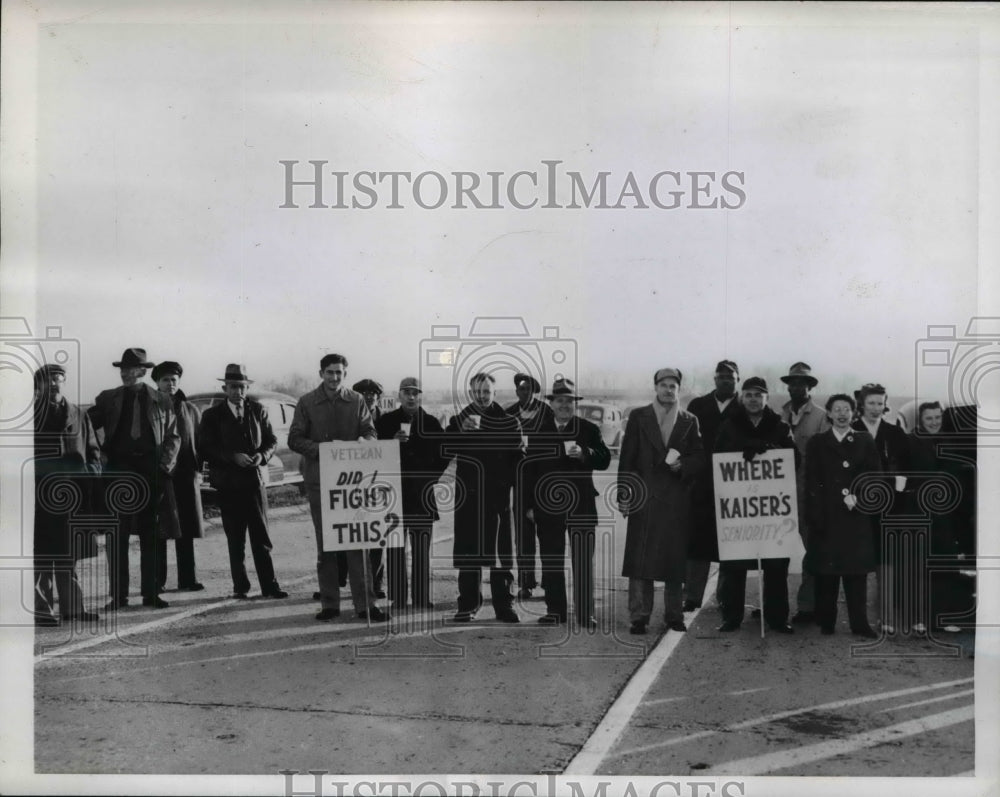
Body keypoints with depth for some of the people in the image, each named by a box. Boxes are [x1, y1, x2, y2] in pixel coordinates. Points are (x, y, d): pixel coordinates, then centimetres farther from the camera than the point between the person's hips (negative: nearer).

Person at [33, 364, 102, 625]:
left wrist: (92, 470, -1)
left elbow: (92, 449, 15)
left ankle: (71, 606, 18)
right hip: (41, 493, -4)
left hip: (72, 493, 4)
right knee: (43, 554, -4)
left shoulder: (78, 415, 12)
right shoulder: (32, 415, 1)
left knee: (68, 554, 12)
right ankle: (42, 610, 1)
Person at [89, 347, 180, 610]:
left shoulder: (161, 401, 7)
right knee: (116, 535, -1)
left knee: (151, 535, 4)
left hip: (151, 470, 0)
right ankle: (118, 595, 6)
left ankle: (151, 593, 11)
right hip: (118, 470, 0)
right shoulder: (107, 399, 9)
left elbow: (173, 436, 10)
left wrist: (167, 461, -4)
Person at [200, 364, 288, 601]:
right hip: (228, 485, -1)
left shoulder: (258, 410, 8)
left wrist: (262, 455, -11)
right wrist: (233, 457, -18)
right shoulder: (212, 415, 2)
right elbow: (207, 449, -5)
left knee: (261, 537, 2)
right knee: (235, 539, 5)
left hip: (254, 479, 1)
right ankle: (240, 587, 12)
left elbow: (271, 440, 10)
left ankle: (269, 585, 5)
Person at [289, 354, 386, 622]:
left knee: (357, 541, -1)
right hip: (319, 480, 0)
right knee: (325, 545, 7)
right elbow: (294, 439, 1)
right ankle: (329, 604, 14)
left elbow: (370, 432, 5)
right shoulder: (307, 403, 3)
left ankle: (365, 604, 3)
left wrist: (362, 443, -19)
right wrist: (320, 449, -16)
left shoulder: (357, 401, 7)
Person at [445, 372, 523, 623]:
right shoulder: (459, 422, 6)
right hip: (468, 498, 1)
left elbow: (518, 463, 4)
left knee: (500, 555, 3)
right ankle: (467, 605, 13)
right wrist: (462, 432, -23)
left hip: (499, 498, -1)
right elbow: (446, 451, -7)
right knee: (468, 555, 4)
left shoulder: (510, 424, 4)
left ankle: (504, 605, 11)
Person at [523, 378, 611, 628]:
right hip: (547, 505, 2)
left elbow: (604, 460, -2)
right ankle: (555, 611, 15)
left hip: (580, 504, -2)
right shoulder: (538, 431, 9)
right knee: (551, 561, 6)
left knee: (583, 561, -4)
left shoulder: (589, 429, 6)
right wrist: (529, 504, 2)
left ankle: (586, 614, 2)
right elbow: (529, 469, 7)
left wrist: (585, 453, -21)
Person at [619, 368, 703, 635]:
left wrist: (682, 465, -12)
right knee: (640, 560, -3)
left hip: (678, 500, 2)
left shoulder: (689, 421, 11)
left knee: (676, 559, 5)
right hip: (644, 497, -1)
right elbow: (626, 459, 3)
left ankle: (674, 615, 17)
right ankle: (639, 617, 1)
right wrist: (624, 494, -4)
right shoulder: (638, 417, 7)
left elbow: (699, 458, 9)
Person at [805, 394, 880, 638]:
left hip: (857, 517, 1)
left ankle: (859, 623, 5)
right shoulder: (816, 443, 8)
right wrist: (843, 498, -7)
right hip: (826, 517, -1)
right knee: (826, 571, 0)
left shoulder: (865, 441, 12)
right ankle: (826, 622, 7)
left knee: (857, 570, 0)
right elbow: (812, 482, 2)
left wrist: (857, 497, -8)